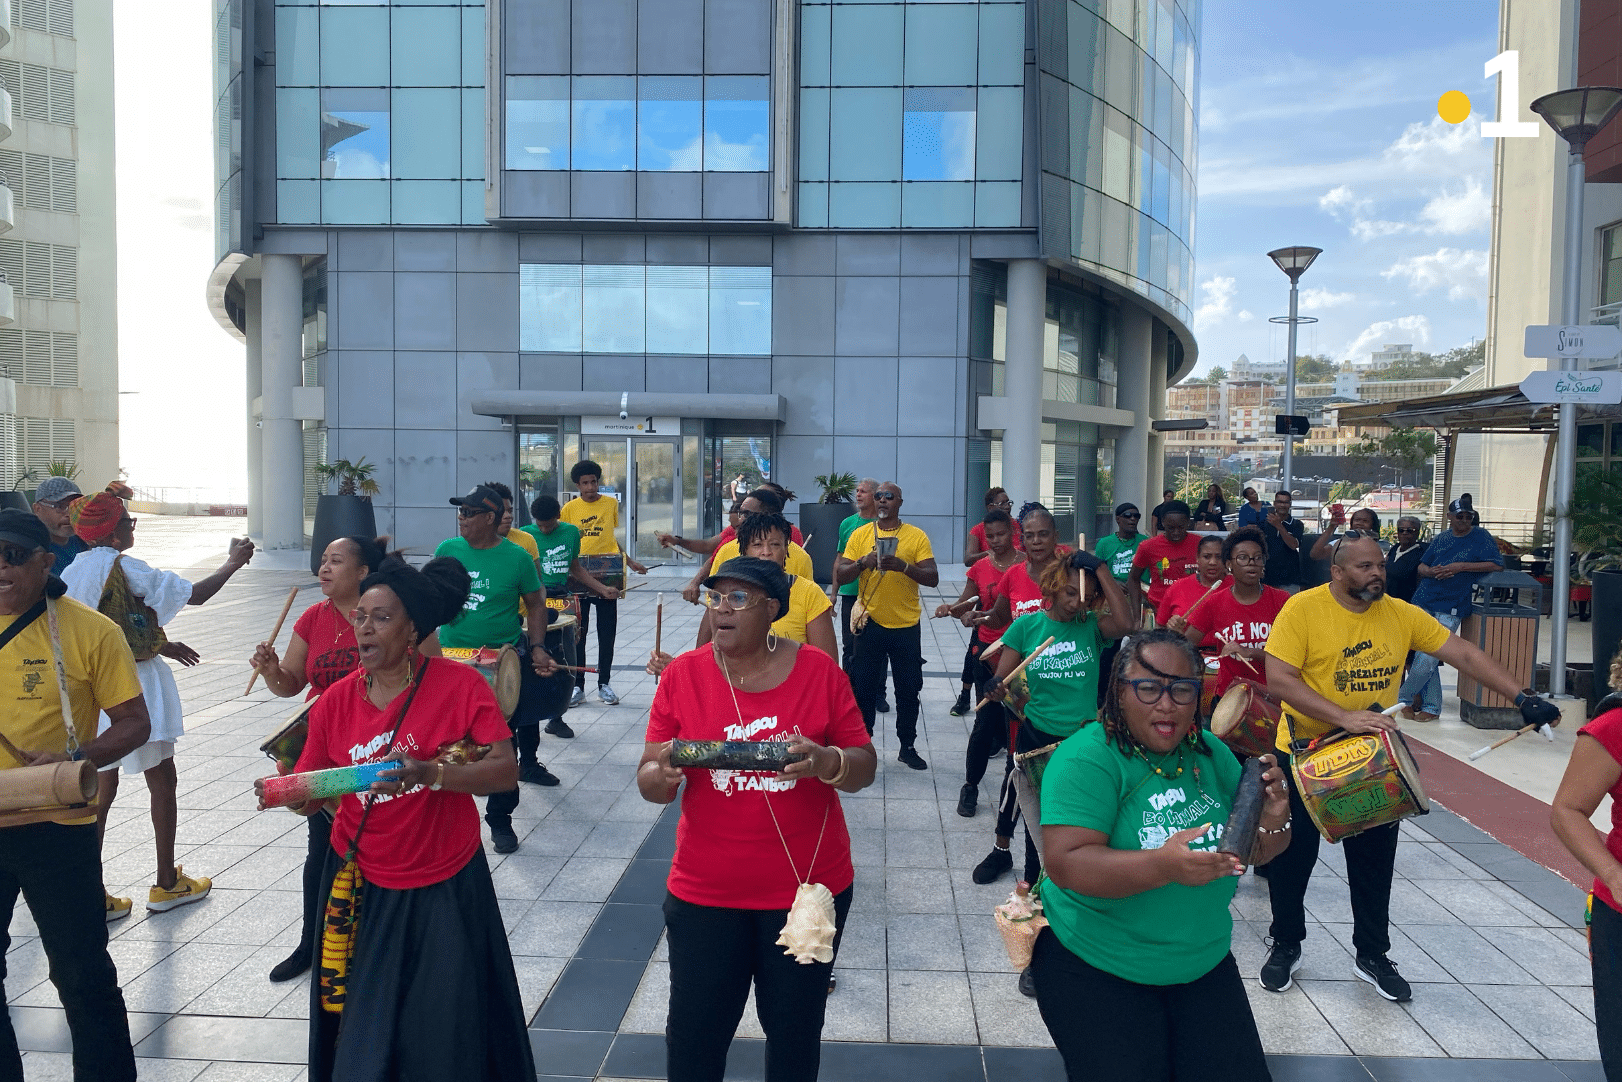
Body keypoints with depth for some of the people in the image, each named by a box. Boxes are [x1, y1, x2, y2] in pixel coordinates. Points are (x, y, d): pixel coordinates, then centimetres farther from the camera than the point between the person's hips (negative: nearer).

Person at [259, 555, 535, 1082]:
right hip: (362, 886, 3)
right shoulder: (335, 701, -3)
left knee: (448, 1037, 9)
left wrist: (429, 773, -32)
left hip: (446, 886, -2)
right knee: (361, 1034, 12)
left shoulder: (459, 684, -13)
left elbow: (506, 769, -19)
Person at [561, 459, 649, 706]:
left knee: (607, 634, 6)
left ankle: (604, 685, 17)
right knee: (577, 634, 5)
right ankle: (578, 686, 13)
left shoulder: (611, 503, 6)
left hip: (607, 577, 1)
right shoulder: (569, 509, 2)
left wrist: (629, 561, 9)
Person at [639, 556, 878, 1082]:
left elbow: (865, 767, -3)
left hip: (809, 885, 0)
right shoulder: (682, 674, -4)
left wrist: (825, 762, -25)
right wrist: (664, 772, -25)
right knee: (693, 1034, 9)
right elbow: (649, 783, -2)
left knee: (795, 1029, 15)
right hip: (706, 892, 0)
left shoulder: (818, 670, -6)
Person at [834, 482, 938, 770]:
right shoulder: (860, 535, 3)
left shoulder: (917, 536, -1)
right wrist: (863, 562, -19)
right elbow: (840, 575, -1)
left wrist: (902, 565, -23)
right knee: (863, 687, 7)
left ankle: (908, 746, 23)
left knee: (908, 689, 9)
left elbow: (932, 578, -8)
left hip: (906, 625, 0)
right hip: (871, 623, 1)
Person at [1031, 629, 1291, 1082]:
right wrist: (1162, 866, -42)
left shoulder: (1210, 753, 1)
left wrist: (1272, 820, -16)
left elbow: (1251, 851, 8)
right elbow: (1065, 864, -28)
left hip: (1205, 960, 6)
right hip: (1096, 969, -6)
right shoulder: (1088, 758, -19)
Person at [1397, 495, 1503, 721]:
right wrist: (1432, 571, -6)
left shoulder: (1481, 537, 0)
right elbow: (1421, 567, 17)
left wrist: (1461, 567, -17)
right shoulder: (1441, 539, 14)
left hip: (1450, 610, -5)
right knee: (1425, 659, 7)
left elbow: (1497, 565, -11)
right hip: (1423, 603, 5)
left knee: (1426, 661, -10)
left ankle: (1404, 698, 8)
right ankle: (1432, 707, 18)